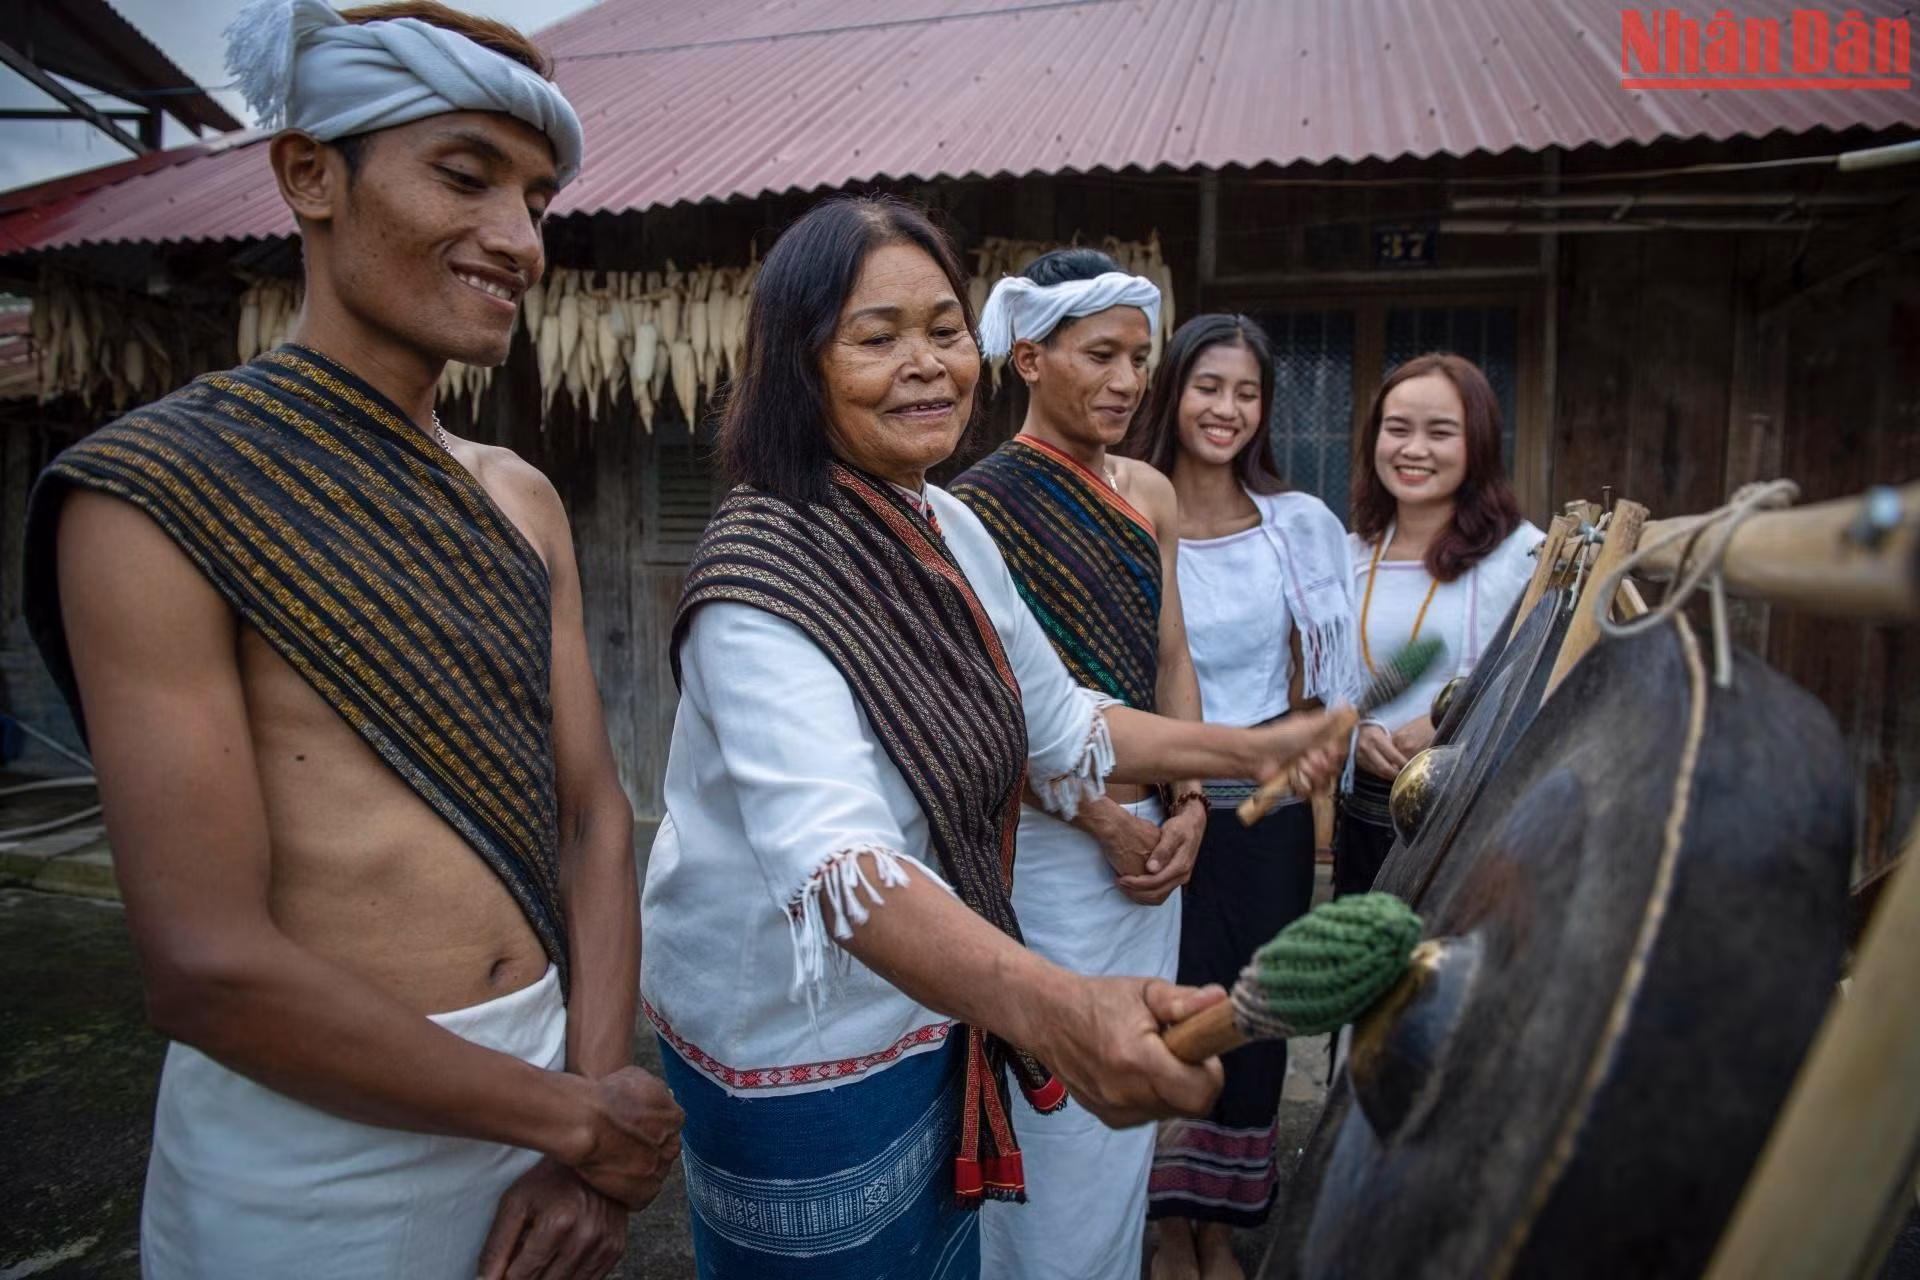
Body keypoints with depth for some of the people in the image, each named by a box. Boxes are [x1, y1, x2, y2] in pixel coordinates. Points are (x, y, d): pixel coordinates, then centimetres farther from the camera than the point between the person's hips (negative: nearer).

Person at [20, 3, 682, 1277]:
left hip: (550, 1085, 5)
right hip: (315, 1128, -5)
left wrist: (593, 1134, -7)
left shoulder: (523, 500, 4)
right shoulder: (154, 496, -14)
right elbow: (209, 968, -18)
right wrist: (578, 1119, -12)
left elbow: (595, 819, 2)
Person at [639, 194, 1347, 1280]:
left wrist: (1251, 748, 8)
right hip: (800, 1059, -7)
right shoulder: (762, 577, -26)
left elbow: (1060, 725, 12)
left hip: (933, 1018, 7)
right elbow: (831, 852, -41)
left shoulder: (953, 531, 0)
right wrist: (1053, 1007, -55)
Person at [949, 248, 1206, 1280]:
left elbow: (1169, 662, 11)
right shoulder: (979, 505, -12)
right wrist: (1108, 824, -12)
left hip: (1151, 836, 7)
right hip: (1049, 841, -7)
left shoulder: (1148, 494, 8)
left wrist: (1188, 806, -1)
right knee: (1056, 1121, 5)